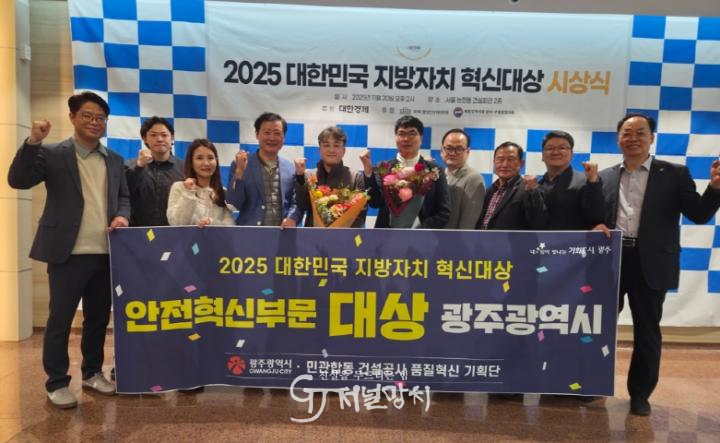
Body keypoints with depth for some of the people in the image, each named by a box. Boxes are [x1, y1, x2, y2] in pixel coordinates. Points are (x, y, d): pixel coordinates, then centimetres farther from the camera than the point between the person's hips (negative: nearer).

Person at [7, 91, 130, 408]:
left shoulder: (114, 160, 13)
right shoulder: (53, 154, -1)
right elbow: (18, 180, -11)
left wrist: (122, 216, -5)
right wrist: (33, 142, -22)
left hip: (106, 253, 5)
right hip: (68, 253, -4)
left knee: (98, 317, 15)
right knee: (60, 319, 4)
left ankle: (93, 373, 31)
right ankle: (57, 383, 18)